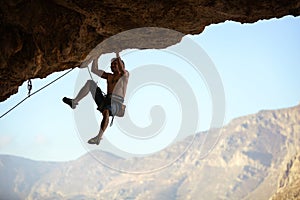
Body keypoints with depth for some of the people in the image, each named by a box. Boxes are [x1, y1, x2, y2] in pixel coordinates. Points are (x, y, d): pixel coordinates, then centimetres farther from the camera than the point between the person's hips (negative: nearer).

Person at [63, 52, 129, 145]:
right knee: (90, 83, 2)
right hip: (105, 102, 6)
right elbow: (94, 70, 19)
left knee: (106, 111, -43)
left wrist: (117, 55, -11)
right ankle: (74, 102, -8)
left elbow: (122, 70, -18)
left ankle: (98, 138, -45)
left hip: (116, 105, -6)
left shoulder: (125, 74, 7)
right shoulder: (109, 76, 23)